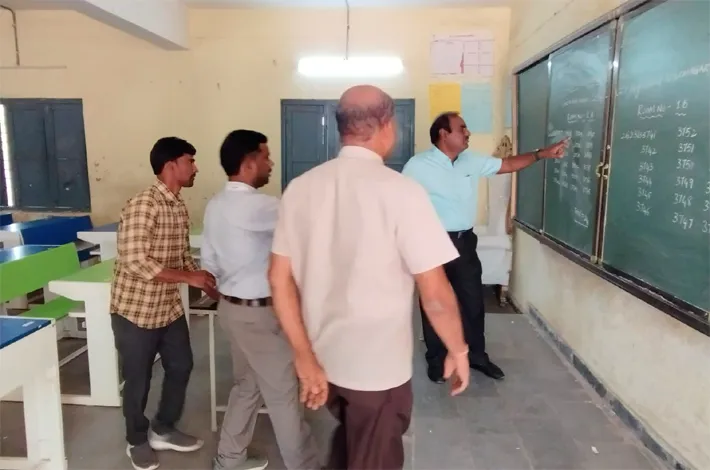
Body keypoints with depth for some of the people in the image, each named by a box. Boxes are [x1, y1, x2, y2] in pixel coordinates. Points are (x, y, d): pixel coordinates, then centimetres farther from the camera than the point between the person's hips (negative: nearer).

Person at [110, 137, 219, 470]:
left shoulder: (180, 207, 4)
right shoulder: (142, 204, -22)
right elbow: (135, 261, -29)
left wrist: (208, 284, -1)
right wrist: (189, 277, -26)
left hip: (169, 307, 8)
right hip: (135, 309, -8)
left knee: (181, 366, 16)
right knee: (138, 379, 9)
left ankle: (163, 430, 37)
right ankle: (138, 441, 33)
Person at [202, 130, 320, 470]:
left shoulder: (216, 205, 5)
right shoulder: (255, 206, -24)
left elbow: (209, 260, 10)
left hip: (232, 306, 9)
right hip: (259, 312, -9)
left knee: (247, 384, 22)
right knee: (283, 393, 7)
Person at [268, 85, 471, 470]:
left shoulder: (300, 188, -4)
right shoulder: (400, 192, -19)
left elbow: (279, 279, -5)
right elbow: (435, 294, -18)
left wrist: (305, 357, 0)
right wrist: (458, 352, -2)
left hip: (323, 358, 5)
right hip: (379, 367, -5)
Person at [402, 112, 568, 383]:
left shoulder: (472, 161, 6)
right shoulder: (418, 165, -11)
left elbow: (508, 165, 14)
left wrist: (542, 154, 5)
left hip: (465, 240, 5)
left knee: (473, 300, 13)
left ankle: (476, 355, 32)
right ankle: (436, 360, 25)